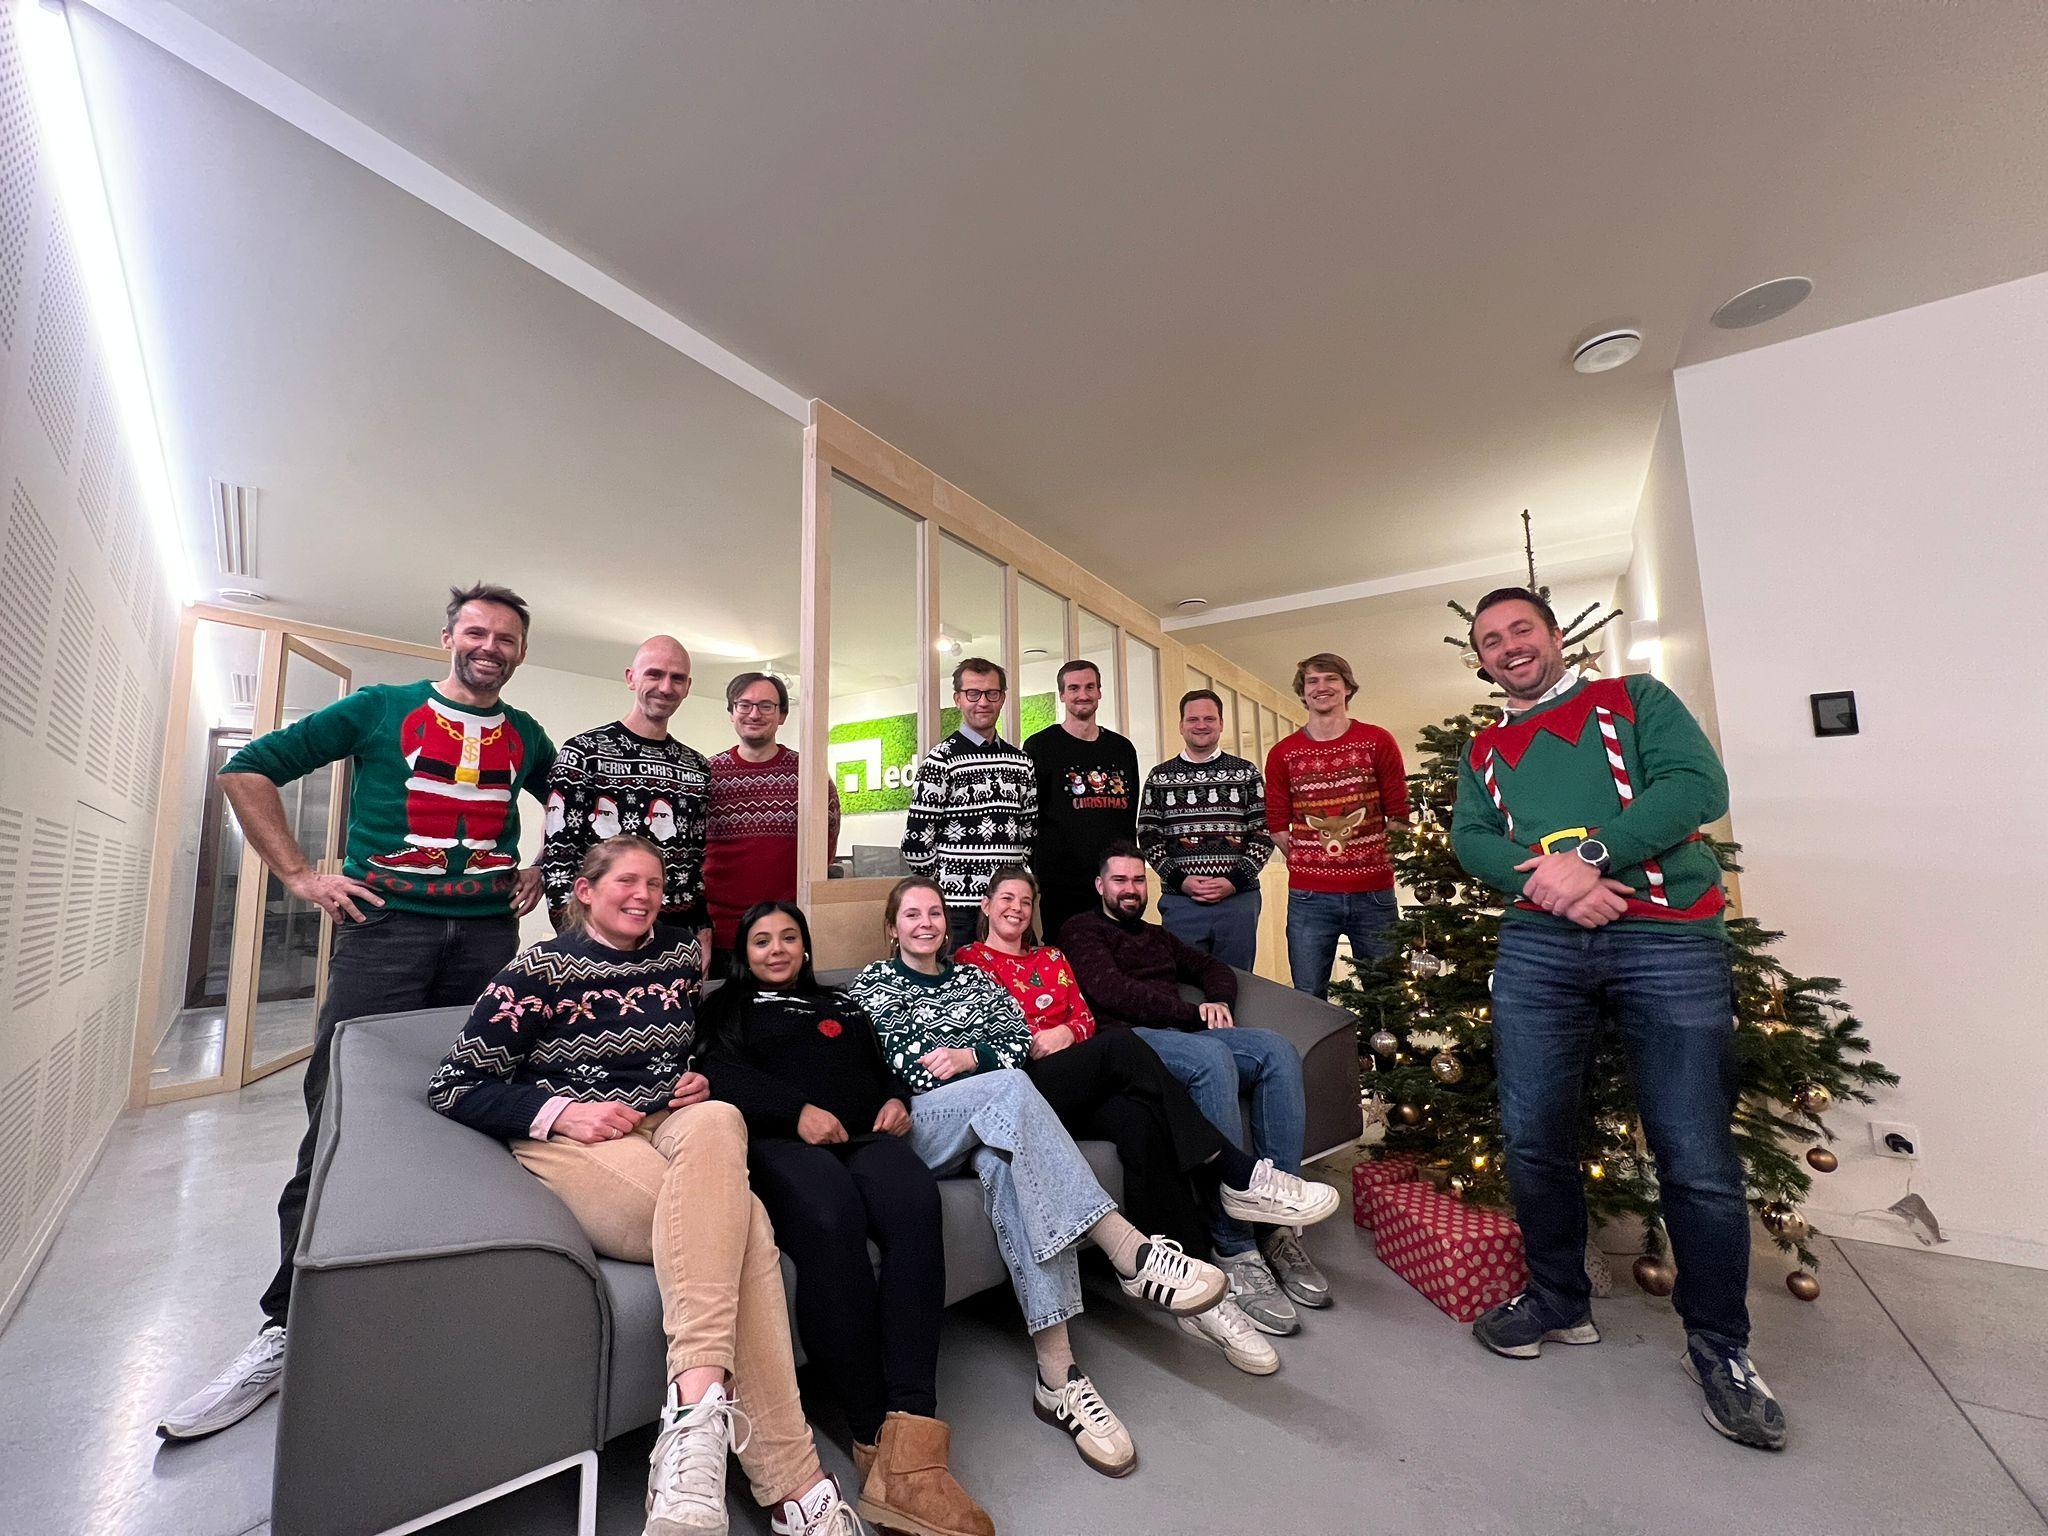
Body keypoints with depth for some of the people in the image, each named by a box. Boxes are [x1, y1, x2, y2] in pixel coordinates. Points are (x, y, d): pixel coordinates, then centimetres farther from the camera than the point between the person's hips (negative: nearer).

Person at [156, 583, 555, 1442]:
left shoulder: (527, 739, 11)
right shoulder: (380, 709, 4)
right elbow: (249, 769, 5)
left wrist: (542, 872, 12)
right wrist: (299, 875, -2)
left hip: (489, 937, 2)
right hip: (385, 928, -2)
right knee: (339, 1119, -4)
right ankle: (286, 1329, 11)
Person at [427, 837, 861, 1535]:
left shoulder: (681, 954, 14)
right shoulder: (540, 969, 2)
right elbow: (452, 1086, 0)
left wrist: (700, 1081, 6)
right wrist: (561, 1111, -14)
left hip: (675, 1124, 4)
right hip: (572, 1139, -3)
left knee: (718, 1121, -37)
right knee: (741, 1223, -33)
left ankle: (696, 1410, -41)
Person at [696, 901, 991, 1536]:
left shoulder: (841, 1004, 33)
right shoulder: (728, 1007, 23)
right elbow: (725, 1076, 4)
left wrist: (898, 1099, 5)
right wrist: (797, 1110, -12)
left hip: (863, 1135, 3)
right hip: (780, 1138, -3)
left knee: (916, 1201, -32)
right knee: (830, 1217, -38)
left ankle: (910, 1437, -37)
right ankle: (874, 1433, -31)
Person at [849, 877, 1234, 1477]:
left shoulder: (972, 977, 26)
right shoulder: (871, 983, 18)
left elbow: (1020, 1037, 11)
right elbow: (895, 1056, 0)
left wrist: (967, 1057, -9)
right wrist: (991, 1069, -6)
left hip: (990, 1118, 3)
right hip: (919, 1123, -3)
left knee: (1006, 1161, -35)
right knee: (1010, 1089, -35)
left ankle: (1057, 1375, -38)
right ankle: (1127, 1247, -41)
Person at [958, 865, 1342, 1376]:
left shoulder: (1052, 959, 27)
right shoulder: (967, 961, 13)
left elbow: (1085, 1018, 17)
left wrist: (1065, 1034, -5)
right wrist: (1032, 1042, -11)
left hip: (1085, 1084, 5)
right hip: (1023, 1083, -5)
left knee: (1142, 1122, -29)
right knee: (1121, 1045, -31)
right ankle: (1236, 1176, -29)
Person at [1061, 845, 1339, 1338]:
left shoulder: (1155, 936, 32)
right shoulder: (1082, 930, 8)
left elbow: (1215, 969, 32)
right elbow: (1111, 991, -8)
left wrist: (1217, 1001, 7)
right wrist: (1193, 1012, -7)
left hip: (1188, 1034, 7)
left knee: (1276, 1048, -18)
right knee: (1211, 1056, -36)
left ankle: (1277, 1225, -19)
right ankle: (1236, 1252, -32)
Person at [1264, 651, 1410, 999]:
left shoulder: (1377, 741, 4)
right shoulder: (1283, 753, 5)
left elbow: (1399, 814, 5)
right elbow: (1277, 824, 6)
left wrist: (1379, 858, 2)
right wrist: (1306, 860, -1)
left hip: (1374, 892, 0)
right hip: (1309, 896, 0)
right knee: (1308, 1000, 6)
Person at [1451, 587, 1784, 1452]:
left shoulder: (1634, 700, 10)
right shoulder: (1484, 751, 17)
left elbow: (1700, 785, -6)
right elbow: (1470, 840, 4)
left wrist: (1589, 854, -17)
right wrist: (1550, 877, -15)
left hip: (1669, 940, -2)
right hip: (1539, 945, 3)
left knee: (1698, 1158, 0)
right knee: (1532, 1137, 4)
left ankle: (1719, 1345, 25)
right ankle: (1559, 1300, 27)